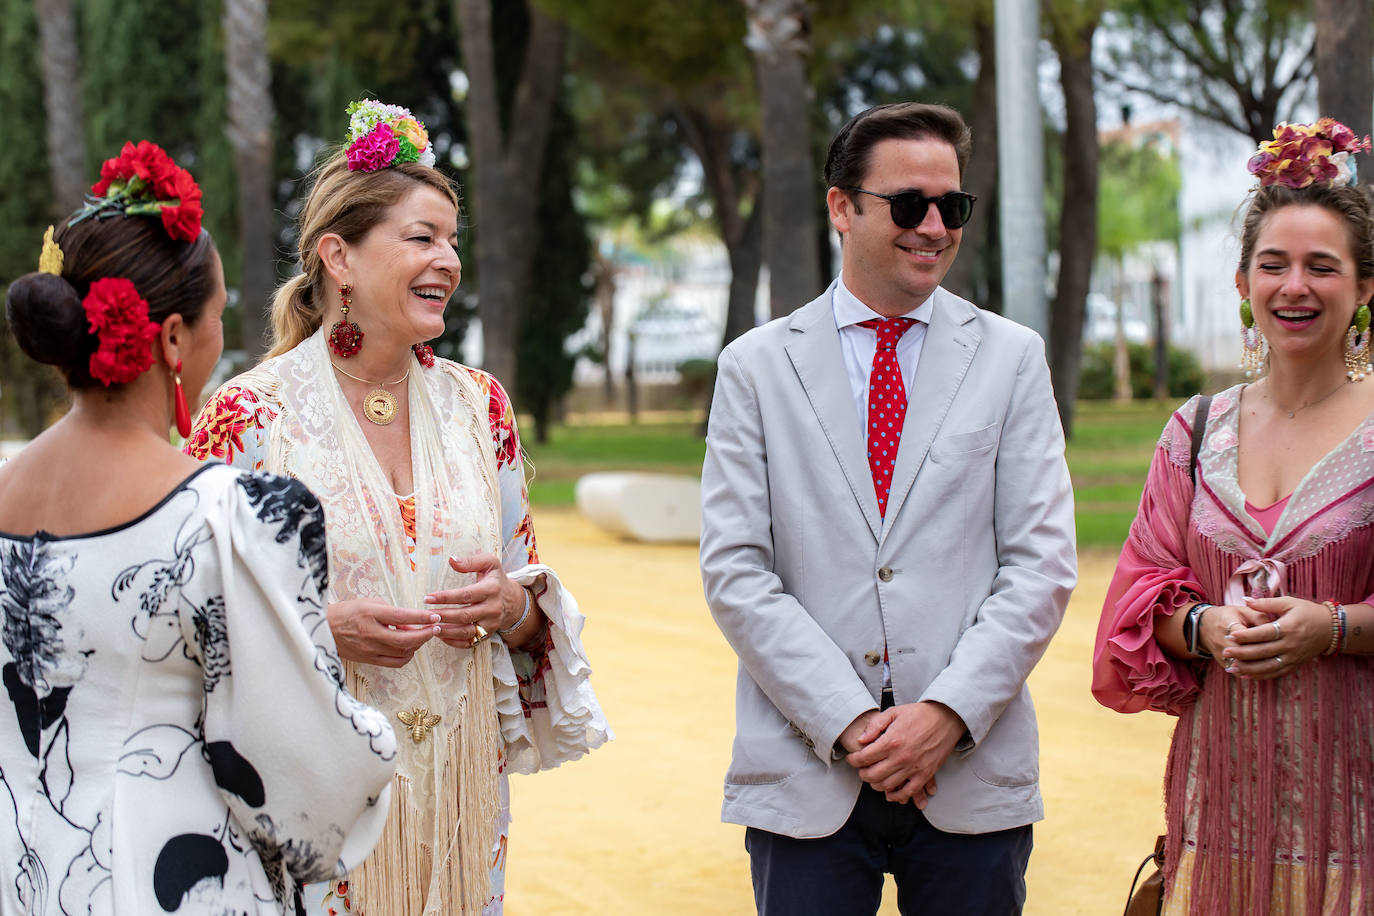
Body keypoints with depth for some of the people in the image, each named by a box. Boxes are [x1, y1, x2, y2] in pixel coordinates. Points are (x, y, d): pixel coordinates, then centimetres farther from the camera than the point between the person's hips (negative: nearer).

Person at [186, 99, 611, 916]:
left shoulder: (477, 405, 7)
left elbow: (532, 602, 13)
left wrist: (510, 604, -9)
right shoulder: (247, 417, -8)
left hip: (458, 782, 4)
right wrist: (324, 626, -21)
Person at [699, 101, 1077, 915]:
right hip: (806, 779, 0)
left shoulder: (1012, 358, 7)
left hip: (973, 775, 1)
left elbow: (1042, 564, 1)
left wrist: (949, 711, -11)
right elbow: (735, 573, -1)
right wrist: (849, 721, -11)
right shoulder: (756, 367, 5)